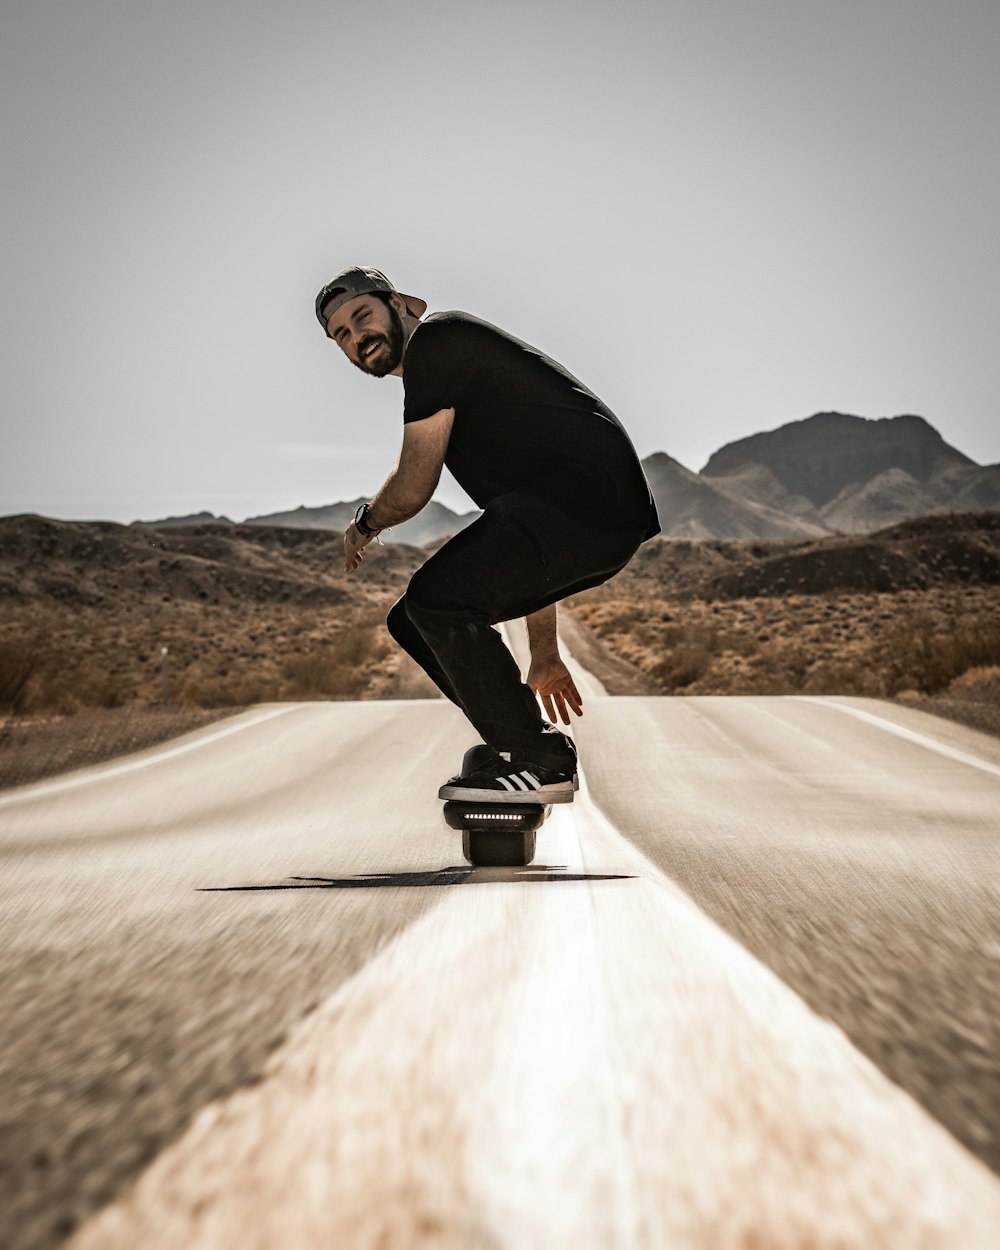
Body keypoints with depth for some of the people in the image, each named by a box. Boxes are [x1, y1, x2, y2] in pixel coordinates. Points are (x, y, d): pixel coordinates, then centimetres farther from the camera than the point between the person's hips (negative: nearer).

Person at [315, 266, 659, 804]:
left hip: (590, 497, -10)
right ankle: (532, 746, 17)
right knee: (415, 620, 10)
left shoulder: (435, 341, -2)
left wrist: (363, 525, 19)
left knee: (438, 598, -24)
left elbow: (413, 487, -4)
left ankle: (537, 761, -9)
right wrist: (544, 653, 31)